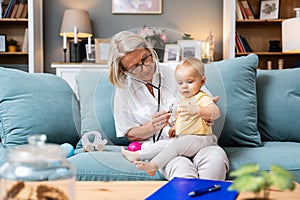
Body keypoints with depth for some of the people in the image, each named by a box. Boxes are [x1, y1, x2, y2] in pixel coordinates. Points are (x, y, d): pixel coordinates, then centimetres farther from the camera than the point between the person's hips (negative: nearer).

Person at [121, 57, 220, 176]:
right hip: (182, 138, 9)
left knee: (175, 145, -28)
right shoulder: (183, 100, 18)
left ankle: (153, 166, -26)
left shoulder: (202, 98, -13)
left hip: (198, 139, -9)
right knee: (162, 144, 4)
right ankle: (137, 155, 8)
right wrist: (175, 127, 17)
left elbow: (216, 113, -33)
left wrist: (197, 110, -50)